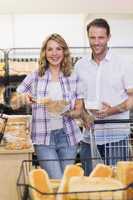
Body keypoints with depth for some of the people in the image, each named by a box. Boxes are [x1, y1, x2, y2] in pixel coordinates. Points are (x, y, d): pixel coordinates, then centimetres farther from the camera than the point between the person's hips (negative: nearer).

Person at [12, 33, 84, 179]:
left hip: (68, 136, 2)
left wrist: (66, 113, -14)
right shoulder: (35, 77, 2)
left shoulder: (73, 78, 5)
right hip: (43, 137, -2)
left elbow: (79, 110, 7)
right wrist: (22, 98, -17)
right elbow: (13, 103, 5)